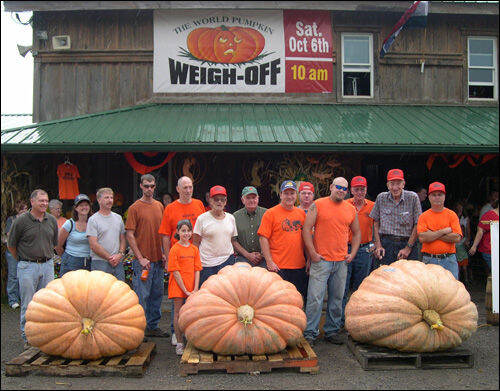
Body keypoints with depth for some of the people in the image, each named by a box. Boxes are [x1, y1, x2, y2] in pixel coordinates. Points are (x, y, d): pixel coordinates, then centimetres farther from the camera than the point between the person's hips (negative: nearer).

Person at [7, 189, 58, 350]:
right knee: (28, 305, 1)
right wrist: (23, 261, 8)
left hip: (48, 265, 4)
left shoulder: (52, 220, 7)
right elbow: (11, 245, 3)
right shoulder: (21, 221, -6)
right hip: (27, 267, -4)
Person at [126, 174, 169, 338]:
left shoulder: (160, 206, 10)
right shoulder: (135, 207, -6)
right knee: (142, 296, 0)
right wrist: (140, 258, -13)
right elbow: (129, 235, -8)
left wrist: (164, 254, 8)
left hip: (158, 260, 6)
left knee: (157, 294, 13)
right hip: (142, 260, -6)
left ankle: (153, 326, 26)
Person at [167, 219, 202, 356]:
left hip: (191, 288, 4)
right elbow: (175, 272, -9)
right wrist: (185, 290, -12)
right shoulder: (175, 249, -7)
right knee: (178, 313, 1)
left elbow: (197, 270, 4)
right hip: (178, 286, -3)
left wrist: (195, 289, -6)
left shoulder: (194, 249, 5)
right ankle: (179, 343, 9)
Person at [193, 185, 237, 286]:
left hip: (227, 260, 3)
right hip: (207, 264, -3)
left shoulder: (231, 218, 9)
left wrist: (233, 257, 10)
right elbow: (196, 242, -1)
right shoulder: (202, 218, -2)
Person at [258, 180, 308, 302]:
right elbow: (263, 238, -8)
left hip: (299, 266, 5)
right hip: (278, 267, -4)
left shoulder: (301, 213, 11)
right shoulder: (270, 213, -4)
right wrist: (269, 262, -13)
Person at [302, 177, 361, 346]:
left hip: (341, 262, 4)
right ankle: (310, 333, 4)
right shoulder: (318, 205, -1)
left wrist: (352, 253, 9)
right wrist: (312, 252, -9)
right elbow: (306, 229, -4)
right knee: (315, 298, -6)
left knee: (337, 298, 10)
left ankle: (332, 331, 23)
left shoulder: (351, 209, 12)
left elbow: (357, 233, 21)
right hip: (321, 260, -4)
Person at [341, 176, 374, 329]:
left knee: (359, 288, 11)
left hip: (365, 251, 2)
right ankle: (340, 320, 10)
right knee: (342, 287, 0)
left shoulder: (373, 206, 4)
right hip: (345, 250, -2)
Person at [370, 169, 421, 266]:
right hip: (386, 244, 1)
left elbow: (417, 225, -2)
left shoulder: (413, 198, -2)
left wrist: (408, 247, -6)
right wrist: (378, 245, 3)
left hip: (407, 244, -1)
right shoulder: (381, 198, 5)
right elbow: (376, 223, 10)